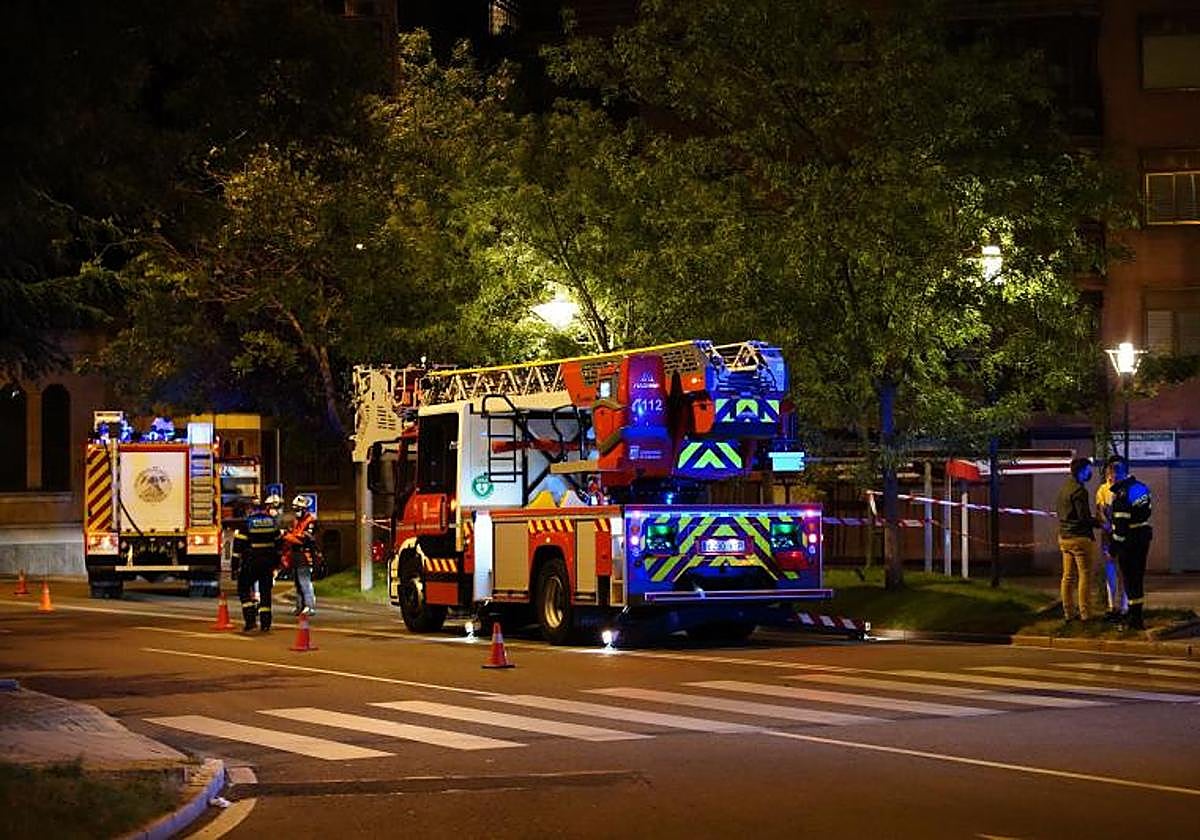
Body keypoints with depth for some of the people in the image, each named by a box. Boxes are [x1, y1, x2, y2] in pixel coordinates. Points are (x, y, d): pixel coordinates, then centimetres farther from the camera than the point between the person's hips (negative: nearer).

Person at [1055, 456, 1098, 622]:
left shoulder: (1064, 487, 12)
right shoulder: (1079, 491, -16)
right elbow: (1084, 518, -20)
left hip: (1064, 537, 9)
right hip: (1080, 538, -9)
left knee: (1068, 576, 11)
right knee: (1085, 576, -3)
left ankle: (1068, 612, 14)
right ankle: (1085, 613, -2)